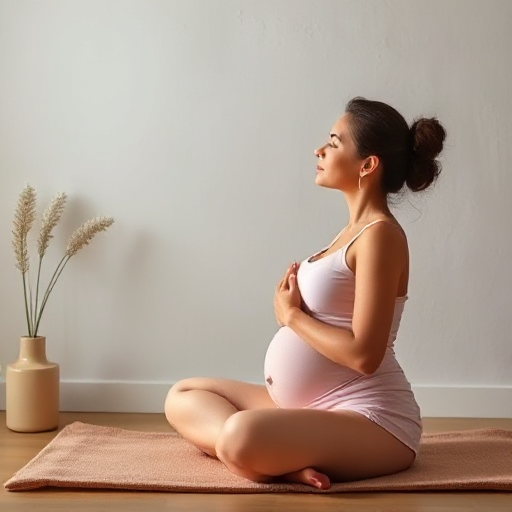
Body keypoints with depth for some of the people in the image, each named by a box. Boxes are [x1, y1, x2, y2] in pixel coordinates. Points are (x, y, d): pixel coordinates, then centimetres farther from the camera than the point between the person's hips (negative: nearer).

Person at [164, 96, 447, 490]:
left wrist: (290, 315, -9)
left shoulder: (379, 233, -15)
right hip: (313, 408, 11)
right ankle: (284, 456, -10)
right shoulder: (353, 231, 14)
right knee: (183, 396, 9)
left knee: (240, 440, -38)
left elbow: (364, 354, -22)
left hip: (371, 420, -11)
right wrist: (291, 306, -3)